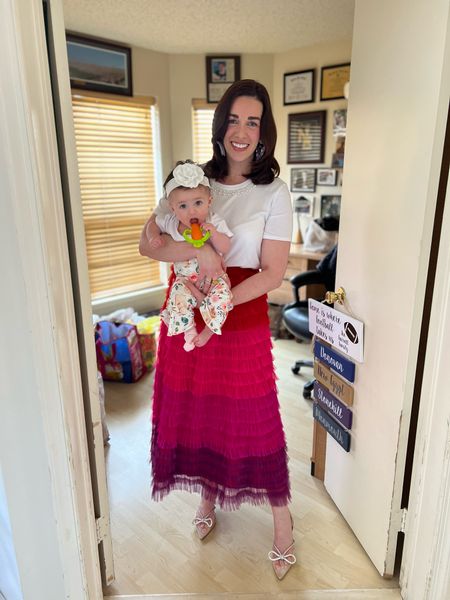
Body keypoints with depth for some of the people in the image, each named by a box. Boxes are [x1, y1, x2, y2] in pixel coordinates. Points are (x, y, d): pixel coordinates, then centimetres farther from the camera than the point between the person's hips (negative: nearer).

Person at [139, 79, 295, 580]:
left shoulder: (273, 192, -5)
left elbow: (273, 274, -10)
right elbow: (147, 244, -5)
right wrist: (196, 251, -23)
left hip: (242, 318, -3)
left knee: (253, 419, 7)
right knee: (196, 411, 16)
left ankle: (282, 520, 32)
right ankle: (209, 494, 44)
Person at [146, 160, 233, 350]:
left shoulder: (215, 222, -12)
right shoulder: (170, 221, -4)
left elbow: (225, 248, -16)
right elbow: (153, 224, 15)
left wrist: (213, 233, -32)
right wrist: (154, 236, -5)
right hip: (185, 278, 2)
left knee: (220, 297, -28)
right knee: (178, 298, -25)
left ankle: (209, 330, -4)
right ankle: (189, 332, -2)